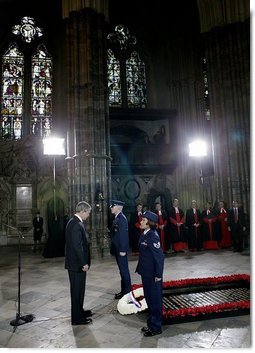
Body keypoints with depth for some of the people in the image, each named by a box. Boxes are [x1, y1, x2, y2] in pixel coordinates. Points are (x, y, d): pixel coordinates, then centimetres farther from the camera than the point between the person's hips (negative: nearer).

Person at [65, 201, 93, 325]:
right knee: (77, 290, 4)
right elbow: (77, 246, -26)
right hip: (77, 264, -10)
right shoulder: (77, 225, -24)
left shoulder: (73, 222, 9)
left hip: (76, 262, 10)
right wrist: (84, 263, -18)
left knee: (79, 289, 22)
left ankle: (79, 311, 37)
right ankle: (77, 318, 18)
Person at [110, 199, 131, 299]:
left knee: (124, 270, 1)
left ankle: (126, 291, 13)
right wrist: (114, 249, 15)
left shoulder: (121, 218, -18)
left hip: (121, 249, -9)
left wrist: (123, 250, -21)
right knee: (123, 270, 16)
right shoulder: (117, 218, 11)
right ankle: (124, 290, 26)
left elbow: (124, 235, -21)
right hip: (117, 249, 9)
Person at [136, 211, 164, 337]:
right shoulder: (145, 234, 4)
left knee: (155, 299, 8)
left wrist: (158, 275, -18)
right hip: (146, 272, 9)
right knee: (149, 298, 20)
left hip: (153, 274, -9)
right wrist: (140, 268, 10)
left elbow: (159, 256, -21)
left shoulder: (153, 236, -22)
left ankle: (156, 327, 24)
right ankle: (151, 323, 37)